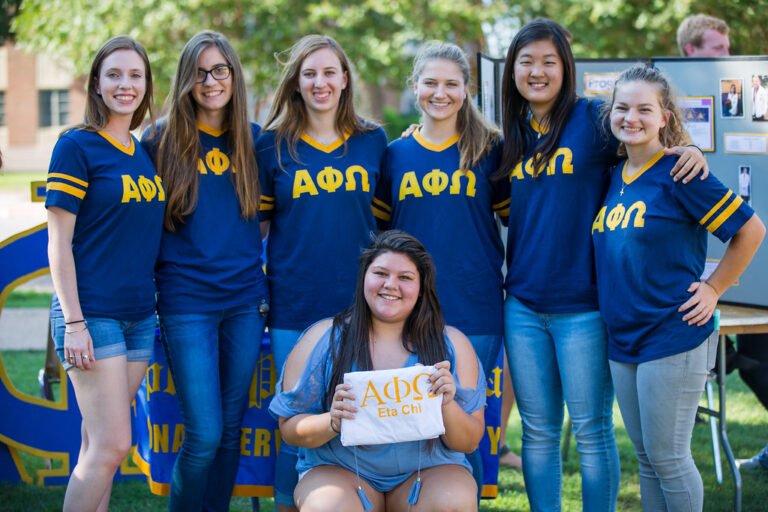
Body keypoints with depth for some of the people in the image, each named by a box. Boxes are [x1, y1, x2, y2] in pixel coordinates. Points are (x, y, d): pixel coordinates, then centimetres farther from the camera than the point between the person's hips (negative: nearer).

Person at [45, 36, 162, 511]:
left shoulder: (145, 153, 12)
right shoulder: (77, 146, -7)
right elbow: (59, 242, -10)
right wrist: (73, 323, -15)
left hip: (139, 313, 6)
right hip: (92, 313, -6)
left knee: (99, 445, 9)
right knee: (112, 445, -10)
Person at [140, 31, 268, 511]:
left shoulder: (253, 139, 8)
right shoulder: (163, 141, -1)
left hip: (246, 296, 4)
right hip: (187, 299, -3)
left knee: (231, 429, 9)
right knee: (205, 434, -8)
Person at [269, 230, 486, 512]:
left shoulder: (452, 345, 2)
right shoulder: (323, 338, -1)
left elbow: (469, 443, 4)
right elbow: (290, 429, 1)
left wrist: (448, 406, -18)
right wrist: (332, 422, -21)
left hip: (428, 469, 1)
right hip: (339, 469, -1)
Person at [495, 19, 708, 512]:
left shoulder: (594, 118, -6)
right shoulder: (515, 134, 10)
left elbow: (654, 144, -3)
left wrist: (692, 150, -23)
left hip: (582, 305, -5)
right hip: (523, 305, 5)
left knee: (592, 430, 2)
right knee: (538, 431, 12)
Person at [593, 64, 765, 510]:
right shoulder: (613, 176, 8)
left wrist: (714, 289, -8)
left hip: (673, 337, -7)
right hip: (623, 339, 7)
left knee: (668, 457, -2)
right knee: (646, 457, 14)